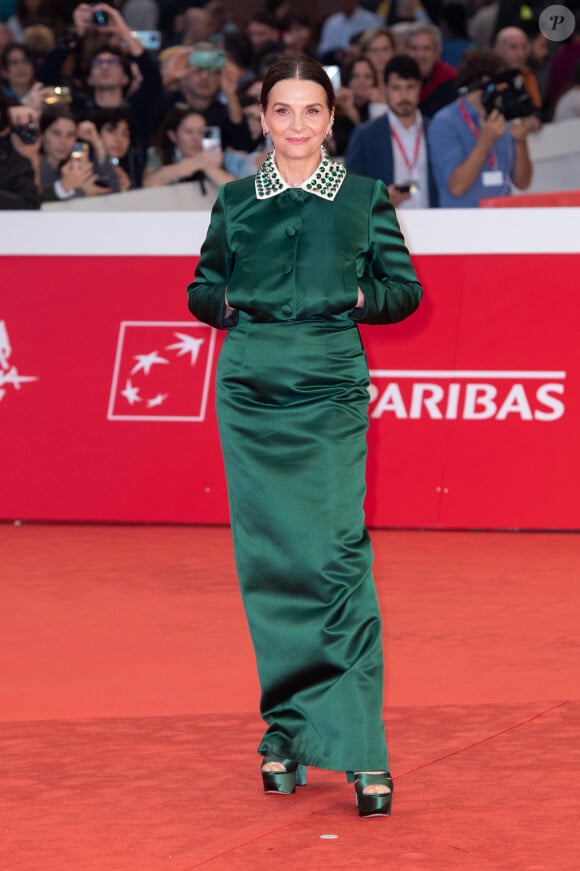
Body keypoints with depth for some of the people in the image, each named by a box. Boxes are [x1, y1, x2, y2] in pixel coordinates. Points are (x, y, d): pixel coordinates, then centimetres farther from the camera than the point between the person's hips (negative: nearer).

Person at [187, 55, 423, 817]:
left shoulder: (364, 198, 6)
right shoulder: (236, 202, 10)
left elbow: (403, 289, 10)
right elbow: (203, 291, 17)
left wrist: (351, 299, -6)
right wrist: (236, 304, -2)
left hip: (331, 390, -2)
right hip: (251, 389, 2)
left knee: (336, 558, -11)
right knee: (268, 561, 2)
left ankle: (359, 746, -10)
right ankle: (286, 730, 12)